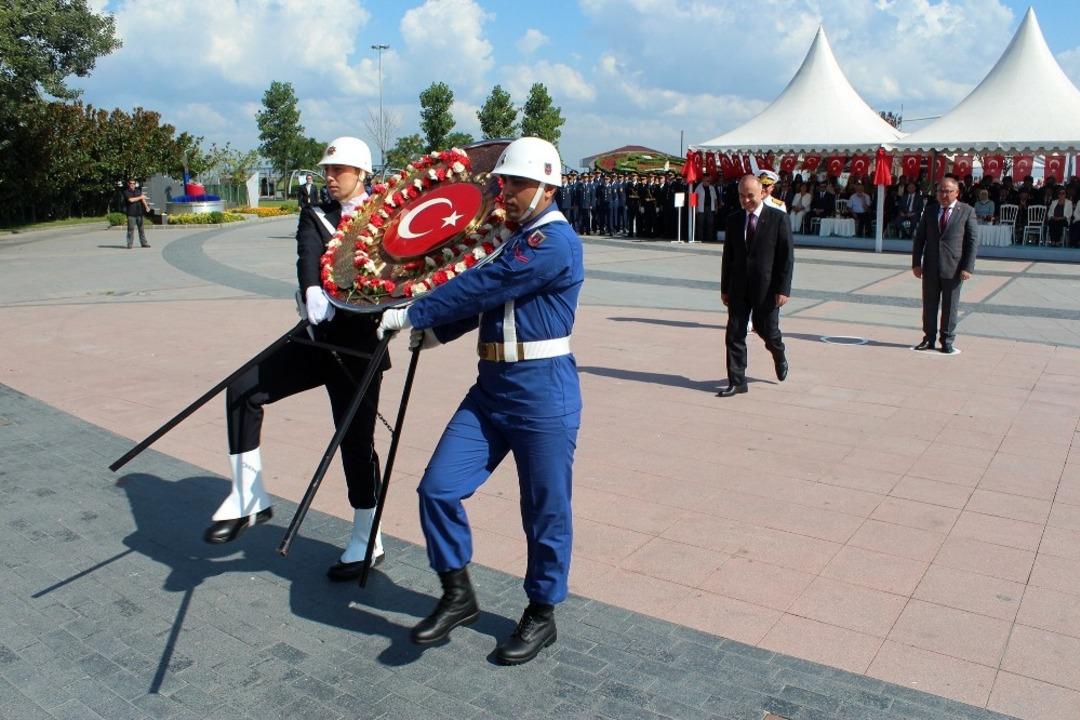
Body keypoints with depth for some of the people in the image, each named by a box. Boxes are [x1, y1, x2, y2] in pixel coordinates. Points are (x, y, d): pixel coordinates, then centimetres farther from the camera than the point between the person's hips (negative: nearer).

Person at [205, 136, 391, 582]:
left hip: (359, 347, -4)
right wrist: (311, 292, -32)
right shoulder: (315, 216, 10)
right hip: (320, 337, 4)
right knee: (244, 389, -10)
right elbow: (308, 255, -11)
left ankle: (367, 541, 19)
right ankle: (249, 499, 2)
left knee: (356, 440, 1)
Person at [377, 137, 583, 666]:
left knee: (545, 510, 6)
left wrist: (409, 314, -13)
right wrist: (432, 332, 4)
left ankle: (542, 615, 25)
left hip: (543, 393, -8)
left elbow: (481, 287, -19)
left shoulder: (555, 241, -14)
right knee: (438, 487, 2)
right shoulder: (517, 239, 17)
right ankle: (457, 595, 19)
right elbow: (483, 300, 18)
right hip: (490, 388, 9)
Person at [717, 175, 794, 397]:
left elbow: (787, 257, -6)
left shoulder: (778, 219, -5)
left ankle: (779, 355, 44)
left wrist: (783, 289, -12)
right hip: (739, 287, 3)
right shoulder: (733, 220, 6)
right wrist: (724, 288, 9)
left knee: (767, 329, 9)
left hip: (767, 287, -3)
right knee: (734, 335, 0)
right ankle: (736, 382, 7)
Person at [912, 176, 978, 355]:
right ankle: (929, 339, 21)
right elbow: (919, 237, 9)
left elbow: (973, 241, -3)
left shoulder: (967, 211, -1)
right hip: (930, 267, 3)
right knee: (929, 305, 9)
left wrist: (967, 267, -11)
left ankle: (947, 342, 15)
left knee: (950, 307, 5)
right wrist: (916, 263, 1)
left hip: (953, 268, -3)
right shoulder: (930, 210, 8)